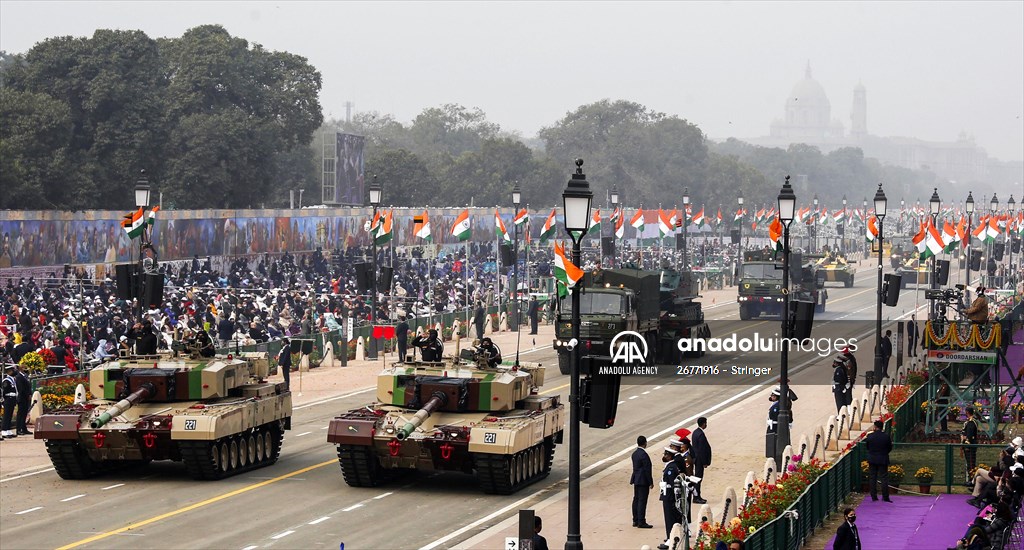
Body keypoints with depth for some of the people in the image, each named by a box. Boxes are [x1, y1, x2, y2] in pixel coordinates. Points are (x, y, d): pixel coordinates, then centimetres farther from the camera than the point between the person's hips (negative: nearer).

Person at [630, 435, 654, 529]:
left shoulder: (635, 453, 8)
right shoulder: (644, 455, -19)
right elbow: (647, 469, -18)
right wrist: (651, 482, -13)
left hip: (636, 480, 9)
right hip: (643, 481, -9)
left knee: (636, 500, 13)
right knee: (642, 501, -6)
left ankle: (635, 521, 19)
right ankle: (641, 522, -5)